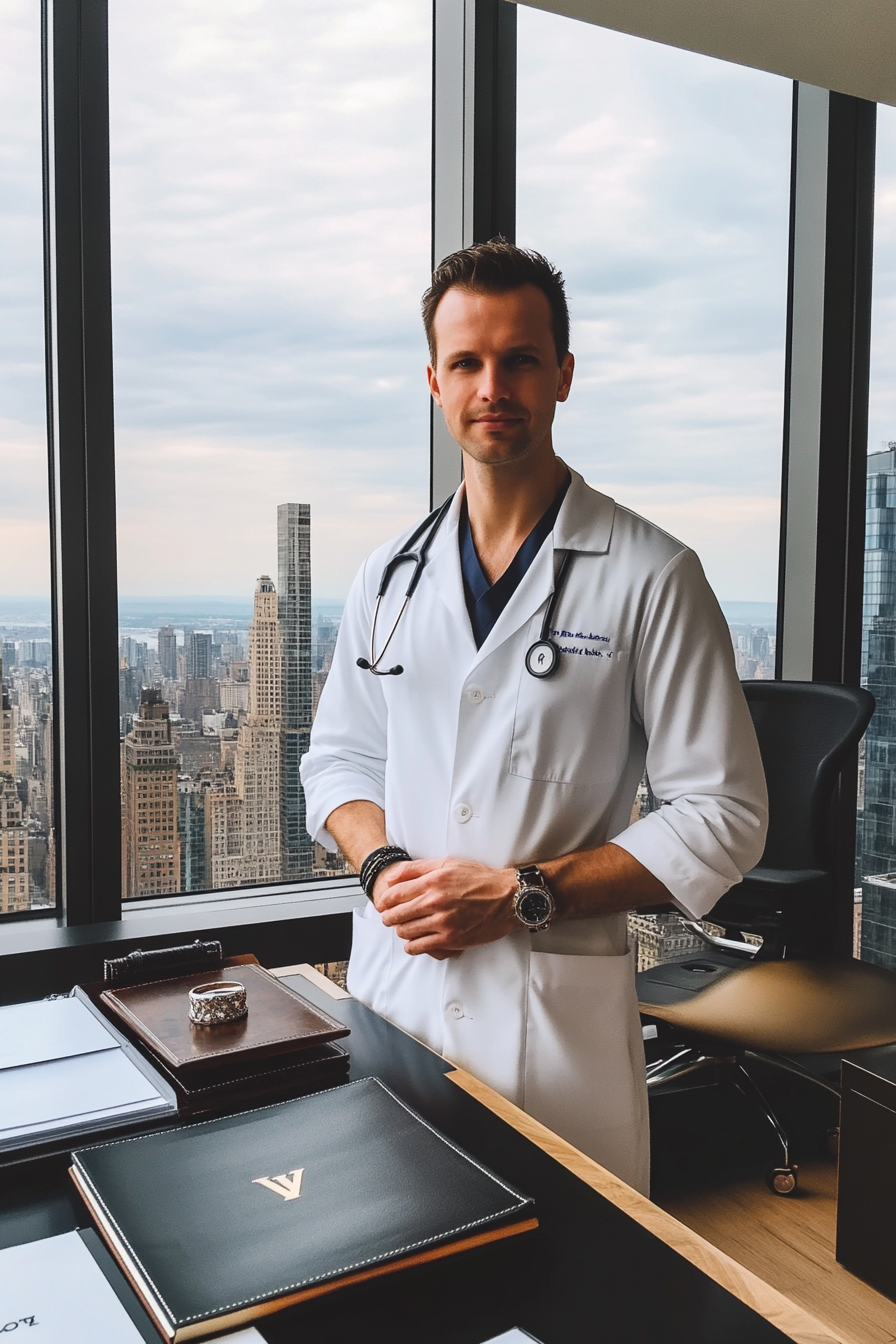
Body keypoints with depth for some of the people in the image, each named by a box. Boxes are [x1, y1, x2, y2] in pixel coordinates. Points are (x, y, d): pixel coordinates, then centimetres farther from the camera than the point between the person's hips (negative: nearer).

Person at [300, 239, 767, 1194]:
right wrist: (383, 865, -6)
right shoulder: (389, 578, 6)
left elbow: (723, 819, -8)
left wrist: (523, 894, -15)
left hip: (560, 1006, -3)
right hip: (392, 984, 4)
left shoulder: (652, 577, -8)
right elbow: (338, 757, 15)